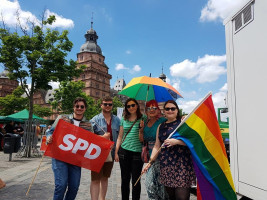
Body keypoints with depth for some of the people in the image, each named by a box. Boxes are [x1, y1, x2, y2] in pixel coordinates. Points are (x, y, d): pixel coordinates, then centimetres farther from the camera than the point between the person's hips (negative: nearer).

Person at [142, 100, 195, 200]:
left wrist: (176, 141, -19)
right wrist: (151, 161, 6)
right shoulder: (161, 127, 15)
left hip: (181, 165, -4)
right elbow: (157, 146, 15)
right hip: (165, 166, 4)